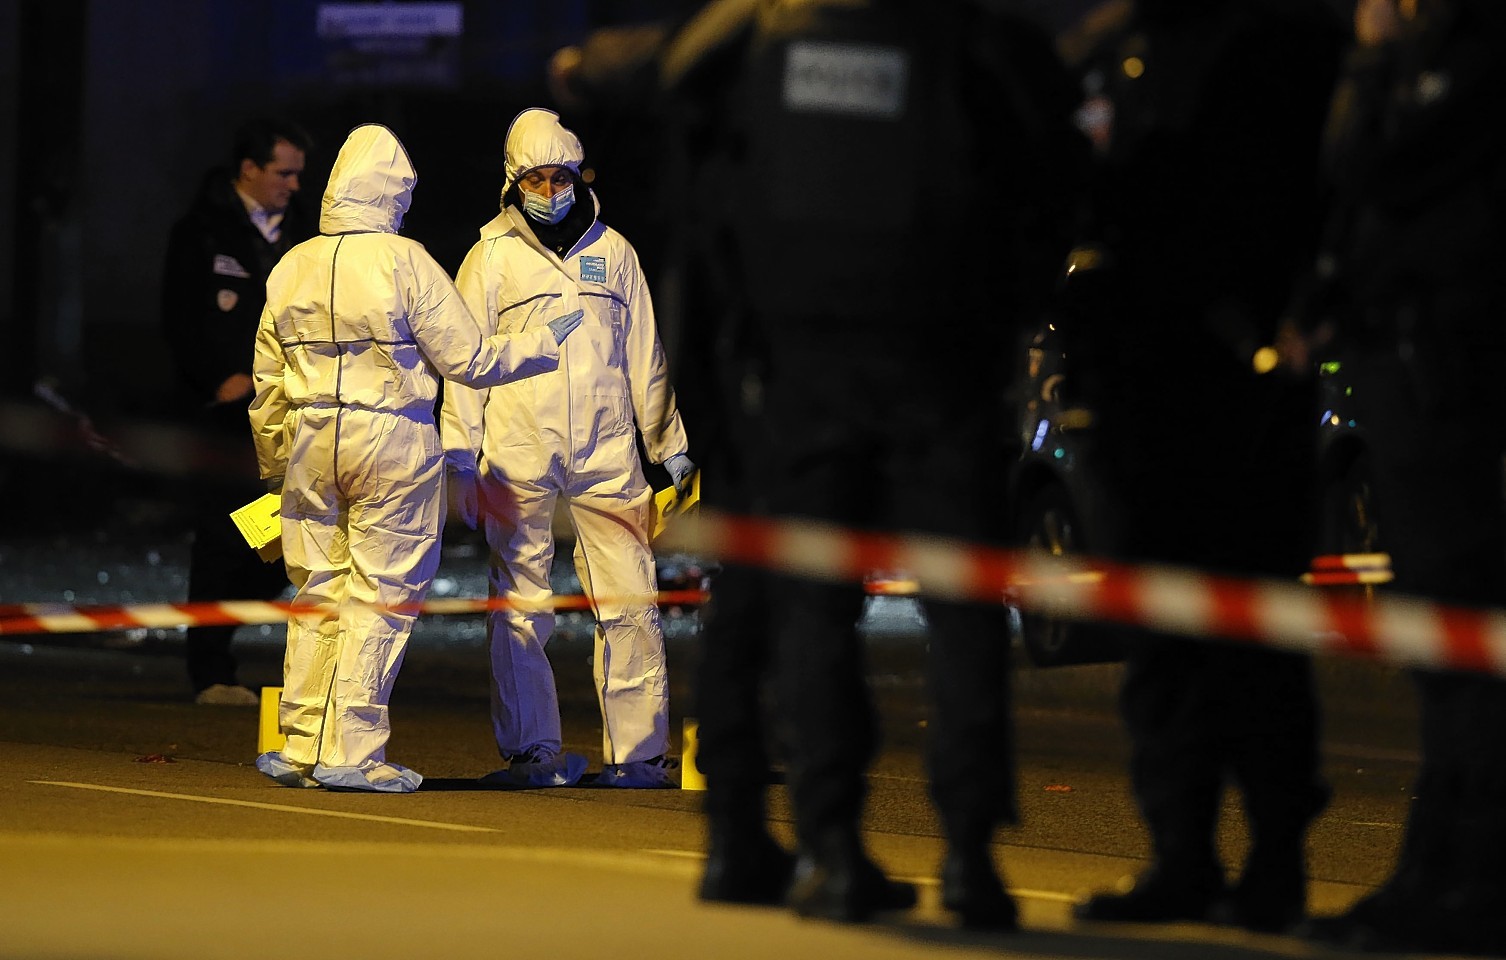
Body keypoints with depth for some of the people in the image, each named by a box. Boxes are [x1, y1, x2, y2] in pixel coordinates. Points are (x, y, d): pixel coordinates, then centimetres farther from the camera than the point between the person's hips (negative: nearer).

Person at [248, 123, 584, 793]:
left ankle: (301, 746, 13)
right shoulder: (403, 262, -10)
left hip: (310, 441, 5)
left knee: (317, 595, 12)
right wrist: (544, 341, 7)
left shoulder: (291, 268, 7)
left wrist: (273, 464, 26)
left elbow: (267, 382, 13)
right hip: (393, 442, -5)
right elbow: (468, 359, -9)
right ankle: (351, 754, -2)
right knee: (380, 599, 0)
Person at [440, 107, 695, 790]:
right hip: (519, 460, -2)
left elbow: (643, 356, 18)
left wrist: (669, 445, 17)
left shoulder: (612, 252, 14)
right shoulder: (492, 258, 6)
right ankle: (532, 753, 6)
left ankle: (638, 752, 1)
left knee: (631, 605, -3)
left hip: (607, 458, 2)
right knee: (520, 610, -1)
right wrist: (461, 458, -2)